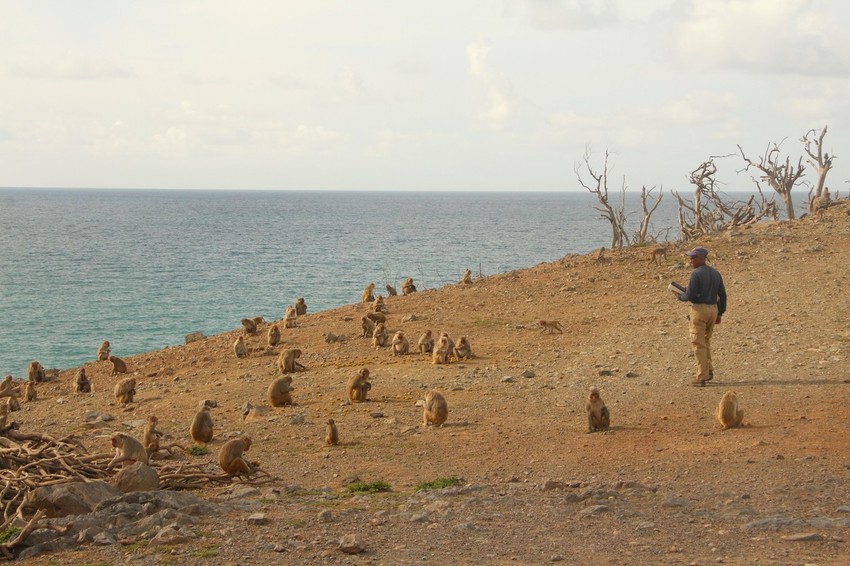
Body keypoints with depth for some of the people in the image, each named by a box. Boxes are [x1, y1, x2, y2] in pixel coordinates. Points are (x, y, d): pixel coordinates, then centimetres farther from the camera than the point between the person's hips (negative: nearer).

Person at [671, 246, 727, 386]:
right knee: (706, 341, 22)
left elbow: (690, 296, -17)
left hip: (699, 309, -7)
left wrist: (678, 295, 3)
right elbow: (722, 295, 11)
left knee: (698, 343, 0)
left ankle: (702, 377, 0)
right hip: (713, 309, 7)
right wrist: (720, 313, 17)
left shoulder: (696, 274, -14)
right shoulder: (715, 273, 9)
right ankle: (709, 370, 16)